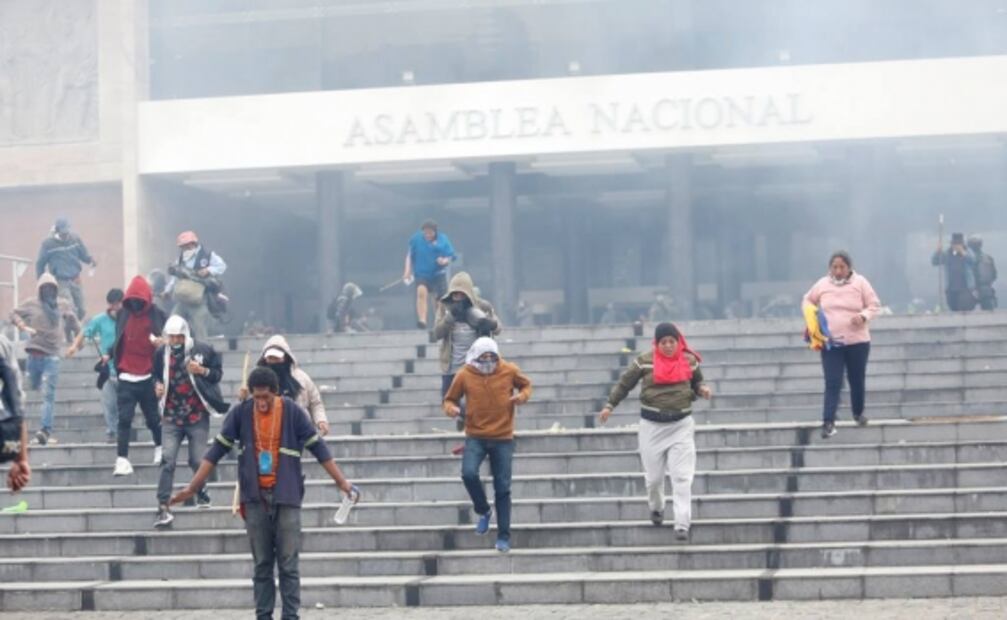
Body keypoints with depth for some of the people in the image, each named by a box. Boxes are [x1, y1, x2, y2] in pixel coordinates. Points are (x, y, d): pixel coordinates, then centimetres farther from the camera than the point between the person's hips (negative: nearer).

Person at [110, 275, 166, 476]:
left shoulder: (157, 316, -1)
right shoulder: (123, 315, 7)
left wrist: (162, 342, -18)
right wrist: (108, 356, 12)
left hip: (148, 377, -1)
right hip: (126, 378, 1)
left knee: (153, 418, 11)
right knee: (124, 419, -6)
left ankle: (160, 448, 36)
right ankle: (122, 459, -9)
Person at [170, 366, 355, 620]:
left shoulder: (292, 412, -5)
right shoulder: (240, 413, -1)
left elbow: (318, 448, 1)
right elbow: (217, 450, 3)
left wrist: (342, 482, -1)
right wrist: (193, 487, 1)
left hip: (286, 497, -1)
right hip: (255, 498, 2)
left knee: (288, 564, -4)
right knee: (262, 565, 4)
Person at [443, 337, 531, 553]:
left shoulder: (510, 371, -5)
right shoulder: (464, 375, -6)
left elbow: (526, 385, 14)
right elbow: (450, 398, 7)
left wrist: (523, 396, -8)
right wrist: (450, 408, -16)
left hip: (503, 438, 0)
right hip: (475, 437, 0)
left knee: (502, 488, 2)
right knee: (469, 473, -24)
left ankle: (504, 537, 13)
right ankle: (483, 511, 5)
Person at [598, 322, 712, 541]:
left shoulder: (689, 361, 0)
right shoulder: (644, 362, -5)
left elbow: (697, 382, 16)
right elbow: (624, 383, 6)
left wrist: (703, 390, -6)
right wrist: (609, 406, 3)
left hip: (681, 424, 0)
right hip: (652, 425, 0)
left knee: (682, 477, -8)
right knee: (654, 476, 7)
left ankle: (683, 525, -9)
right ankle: (656, 508, 39)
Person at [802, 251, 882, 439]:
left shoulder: (860, 283, -4)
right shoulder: (822, 285, 1)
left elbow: (875, 305, -1)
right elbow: (807, 301, 16)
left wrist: (863, 316, -20)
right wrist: (810, 315, -3)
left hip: (857, 342, 0)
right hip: (830, 343, 0)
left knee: (857, 380, 14)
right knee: (832, 383, -9)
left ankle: (858, 413, 38)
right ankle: (828, 422, -13)